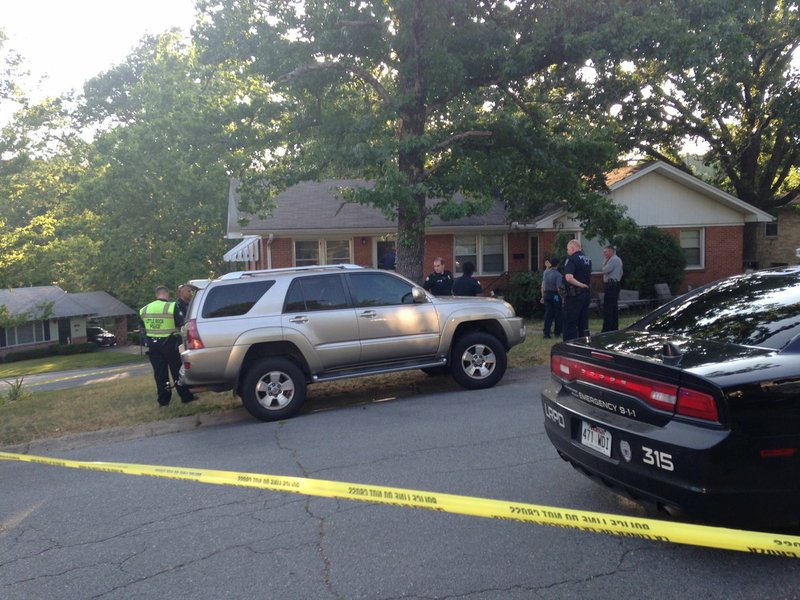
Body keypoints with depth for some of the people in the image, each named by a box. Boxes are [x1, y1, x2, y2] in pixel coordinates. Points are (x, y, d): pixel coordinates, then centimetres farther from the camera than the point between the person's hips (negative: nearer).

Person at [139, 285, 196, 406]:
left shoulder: (145, 309, 4)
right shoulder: (171, 307, -13)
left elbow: (143, 326, 12)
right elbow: (180, 323, -9)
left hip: (152, 345, 4)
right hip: (169, 343, -4)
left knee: (159, 372, 9)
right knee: (177, 370, 6)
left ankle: (163, 399, 14)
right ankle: (185, 396, 11)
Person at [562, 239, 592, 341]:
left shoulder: (572, 259, -14)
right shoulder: (588, 259, 13)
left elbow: (569, 278, -27)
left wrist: (581, 285, -18)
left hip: (574, 295, -8)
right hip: (586, 294, 8)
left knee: (570, 325, -2)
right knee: (583, 324, 14)